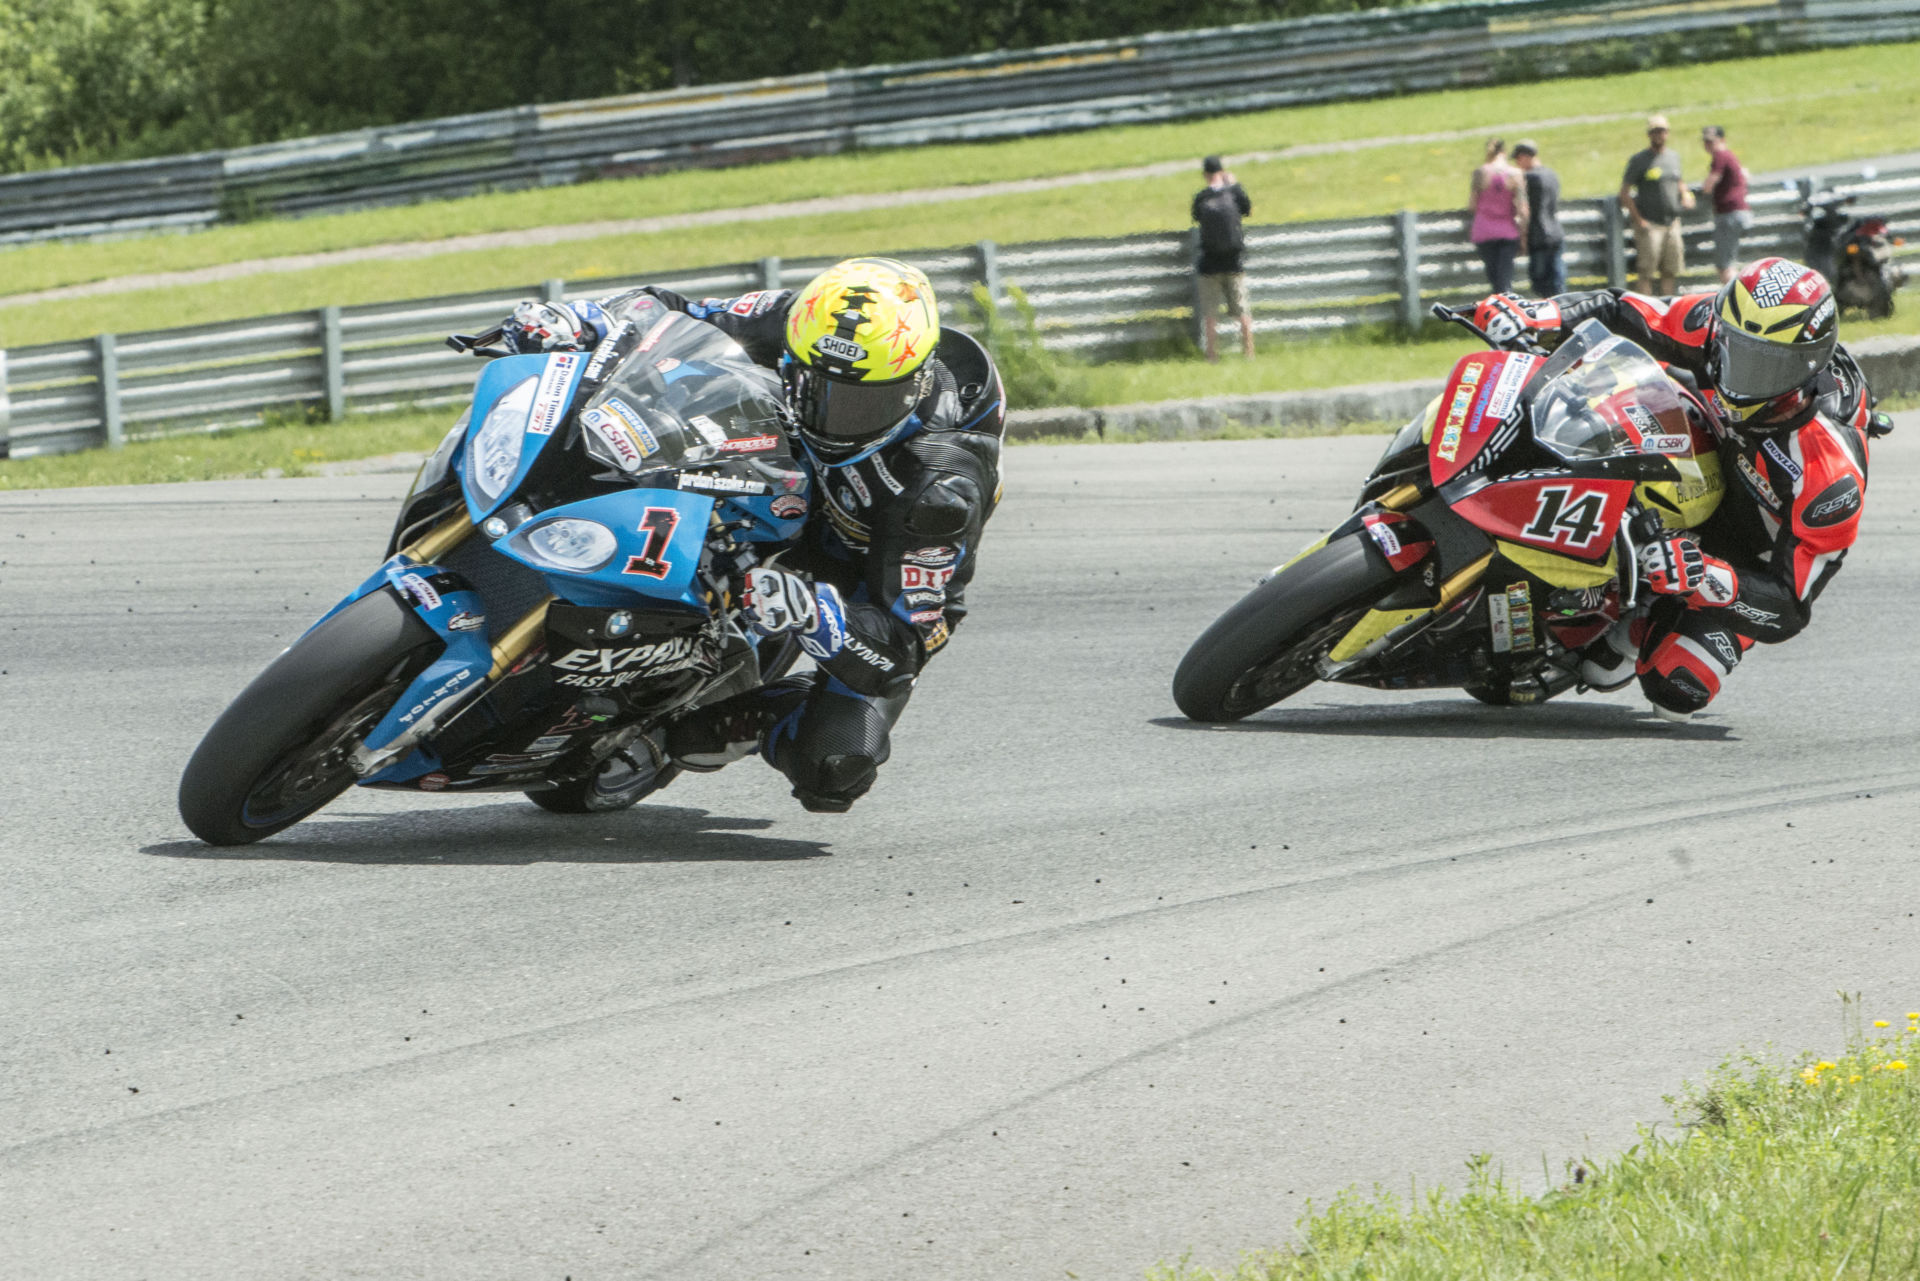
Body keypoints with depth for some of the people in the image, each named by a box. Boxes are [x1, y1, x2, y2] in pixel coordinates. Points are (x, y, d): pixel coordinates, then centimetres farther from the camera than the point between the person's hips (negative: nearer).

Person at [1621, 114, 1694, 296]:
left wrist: (1685, 195, 5)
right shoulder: (1639, 160, -5)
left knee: (1670, 271, 8)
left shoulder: (1673, 158, 14)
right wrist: (1638, 220, -15)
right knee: (1647, 272, -9)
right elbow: (1624, 192, -7)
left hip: (1672, 224, 6)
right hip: (1650, 225, -6)